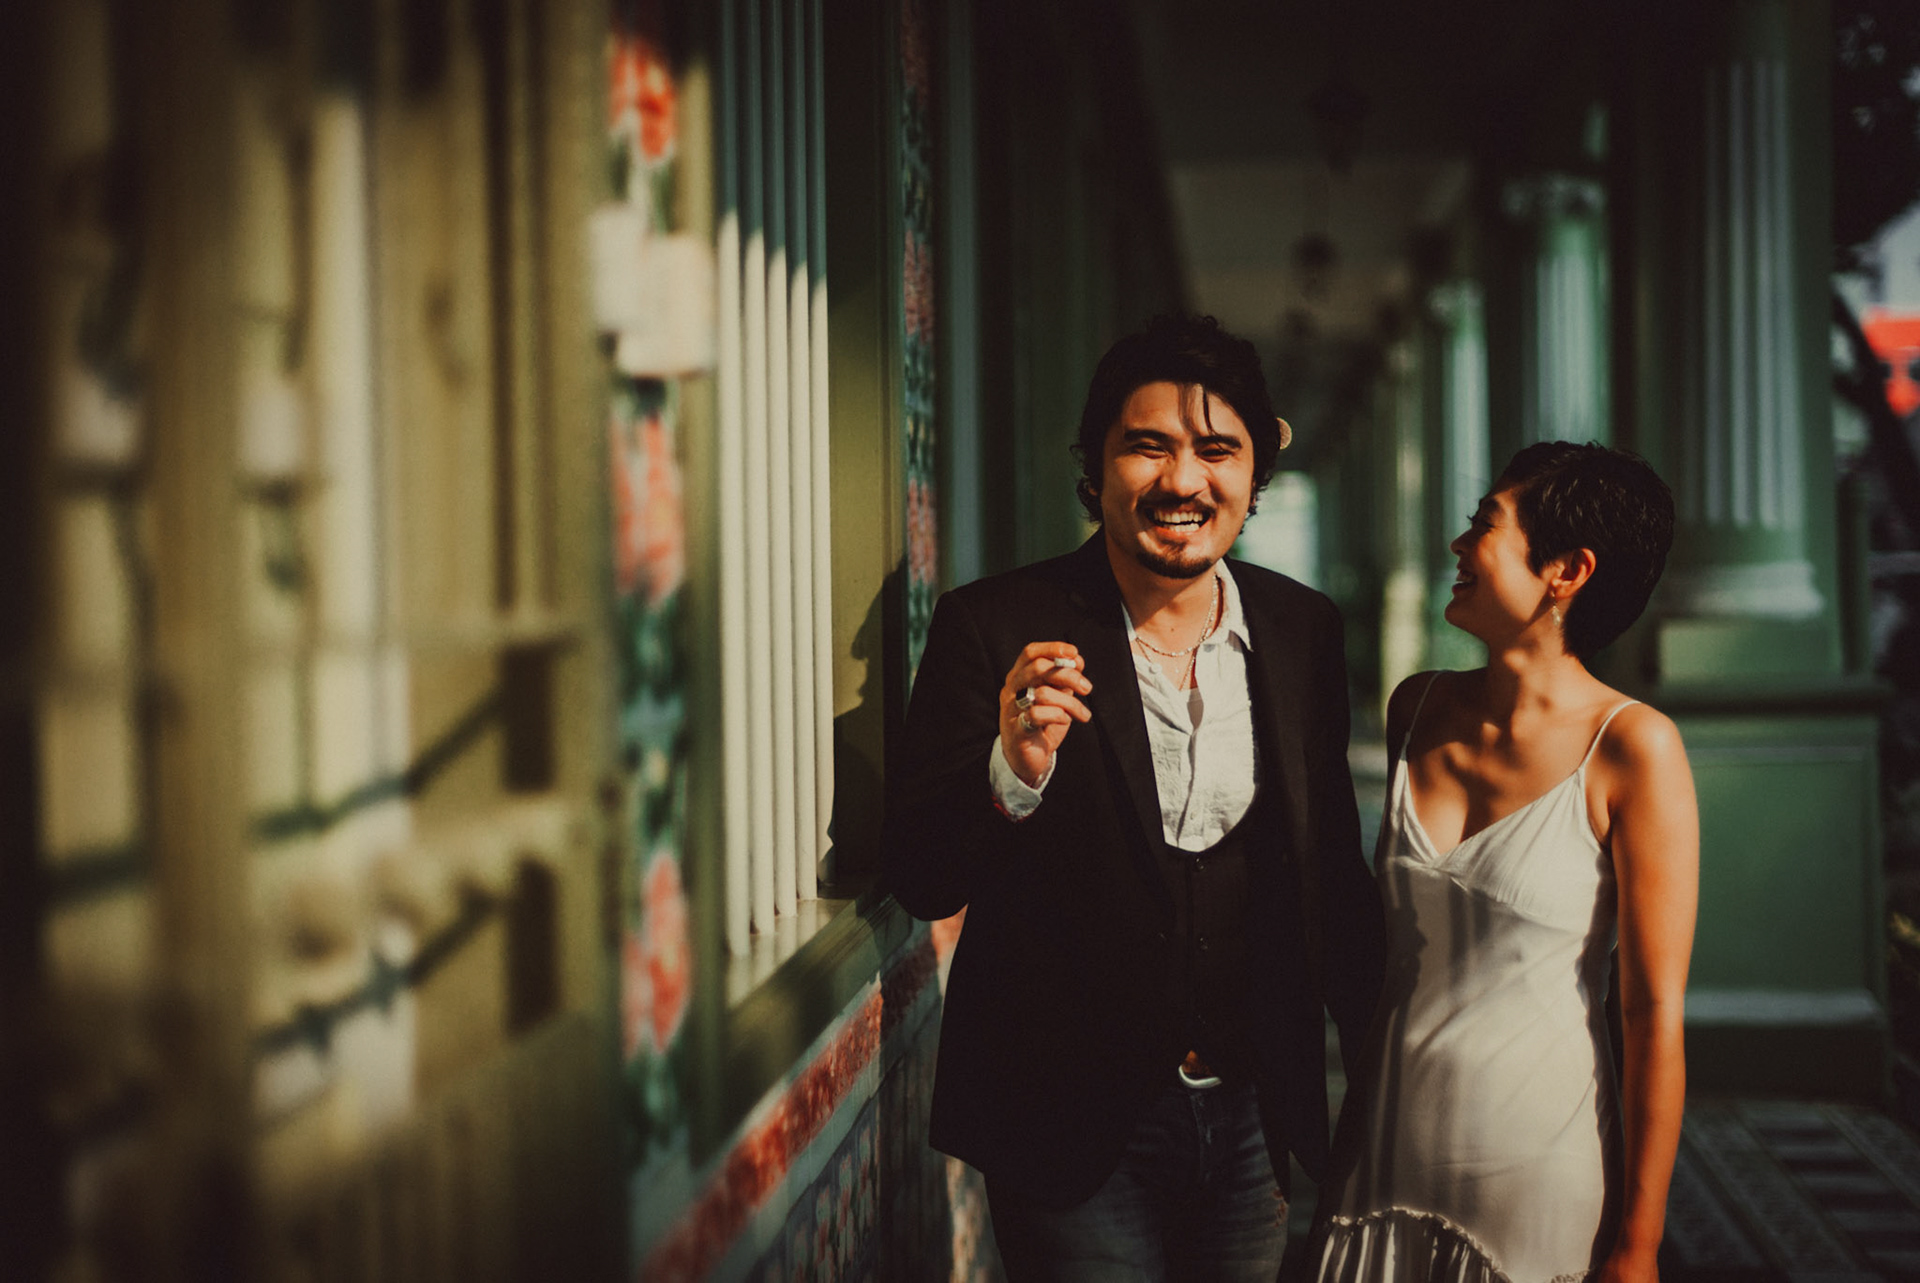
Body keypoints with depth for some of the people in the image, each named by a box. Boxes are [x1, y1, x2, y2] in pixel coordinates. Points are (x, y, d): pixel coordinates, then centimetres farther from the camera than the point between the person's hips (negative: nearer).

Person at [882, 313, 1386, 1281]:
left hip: (1254, 1117, 4)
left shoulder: (1304, 630, 3)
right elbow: (918, 880, -13)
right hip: (1072, 1129, -4)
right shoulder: (993, 630, -10)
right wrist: (1014, 770, -30)